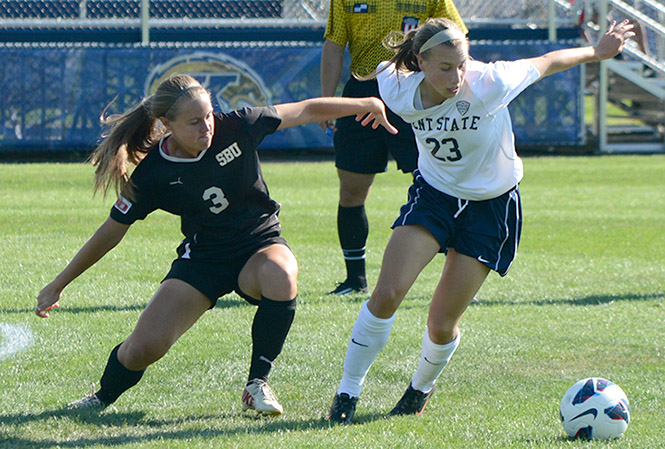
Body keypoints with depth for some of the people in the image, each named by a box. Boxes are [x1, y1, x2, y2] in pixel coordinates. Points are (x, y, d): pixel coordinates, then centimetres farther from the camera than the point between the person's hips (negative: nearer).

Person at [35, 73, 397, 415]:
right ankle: (102, 398, 19)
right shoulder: (152, 175, -16)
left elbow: (304, 111, -3)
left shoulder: (237, 128, -17)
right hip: (202, 257, 0)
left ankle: (257, 384, -17)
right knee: (143, 348, -17)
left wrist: (363, 104, 1)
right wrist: (59, 284, -1)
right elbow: (113, 231, -4)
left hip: (259, 245, 0)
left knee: (280, 276, -38)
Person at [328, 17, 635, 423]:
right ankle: (347, 393, -2)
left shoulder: (488, 85, -28)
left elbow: (546, 63, -11)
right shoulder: (399, 92, -20)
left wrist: (597, 52, 5)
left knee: (443, 325, -3)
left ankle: (422, 389, 30)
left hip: (491, 206, -2)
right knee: (387, 294, -17)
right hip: (433, 193, 2)